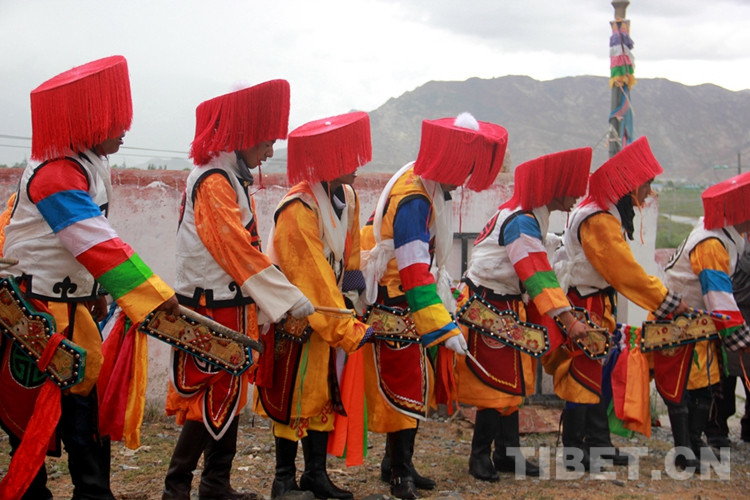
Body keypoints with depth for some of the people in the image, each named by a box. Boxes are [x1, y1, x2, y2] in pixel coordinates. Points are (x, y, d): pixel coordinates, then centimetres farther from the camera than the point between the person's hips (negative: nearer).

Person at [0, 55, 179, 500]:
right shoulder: (55, 176, -22)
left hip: (71, 309, 9)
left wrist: (94, 292, 18)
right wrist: (155, 295, -31)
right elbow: (100, 246, -30)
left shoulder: (92, 166, 7)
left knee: (85, 401, 11)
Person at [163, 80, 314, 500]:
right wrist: (291, 298, -19)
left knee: (229, 396, 13)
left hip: (231, 308, 9)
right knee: (213, 400, -4)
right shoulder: (214, 184, -17)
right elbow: (240, 252, -21)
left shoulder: (232, 179, 13)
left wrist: (262, 309, 12)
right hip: (212, 311, -9)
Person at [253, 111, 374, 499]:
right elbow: (313, 279, -26)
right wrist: (349, 330, -26)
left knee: (326, 390, 10)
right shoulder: (298, 210, -25)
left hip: (327, 311, 7)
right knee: (292, 394, 2)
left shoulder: (347, 196, 0)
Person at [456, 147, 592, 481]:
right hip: (487, 309, -10)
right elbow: (538, 274, -29)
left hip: (505, 306, 10)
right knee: (495, 382, -4)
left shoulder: (527, 215, 9)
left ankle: (508, 454, 21)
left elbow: (534, 271, 16)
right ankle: (480, 456, 9)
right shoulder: (522, 222, -22)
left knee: (510, 380, 13)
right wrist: (569, 320, -33)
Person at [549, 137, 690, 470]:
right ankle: (574, 452, 1)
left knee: (597, 373, 13)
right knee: (583, 374, -6)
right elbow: (626, 271, -23)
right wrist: (668, 302, -17)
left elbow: (622, 268, 13)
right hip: (582, 308, -10)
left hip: (598, 306, 10)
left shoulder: (607, 215, 11)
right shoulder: (598, 221, -22)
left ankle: (599, 444, 21)